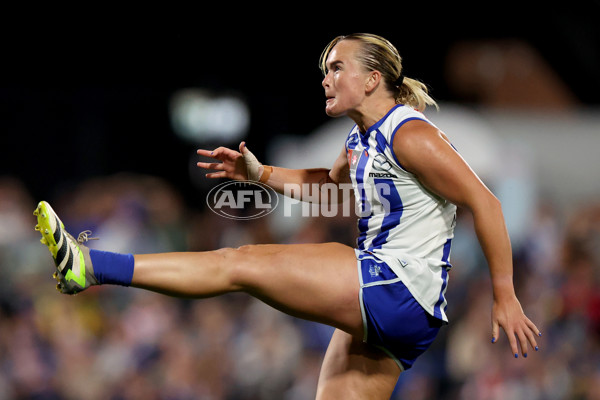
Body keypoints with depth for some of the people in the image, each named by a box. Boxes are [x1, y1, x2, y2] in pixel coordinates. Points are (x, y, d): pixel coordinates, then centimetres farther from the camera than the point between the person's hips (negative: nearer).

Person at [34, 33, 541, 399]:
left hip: (401, 290, -10)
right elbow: (331, 181, 39)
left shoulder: (410, 135, -11)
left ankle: (92, 266, -15)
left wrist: (505, 296, -16)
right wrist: (260, 173, 23)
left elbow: (484, 202, -14)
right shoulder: (360, 141, 17)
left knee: (242, 264, -13)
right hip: (374, 306, 10)